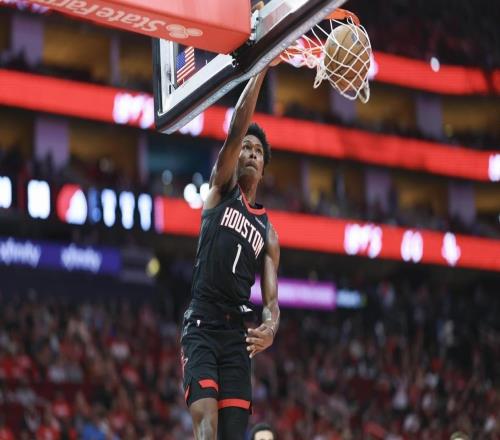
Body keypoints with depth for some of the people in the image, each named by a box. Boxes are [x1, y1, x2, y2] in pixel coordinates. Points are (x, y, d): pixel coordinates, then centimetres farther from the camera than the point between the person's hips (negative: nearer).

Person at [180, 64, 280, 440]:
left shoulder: (268, 233, 18)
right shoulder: (221, 190, 11)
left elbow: (270, 297, 9)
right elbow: (236, 130, -4)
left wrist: (270, 327, -15)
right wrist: (260, 69, -9)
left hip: (238, 334, 4)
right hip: (201, 327, -4)